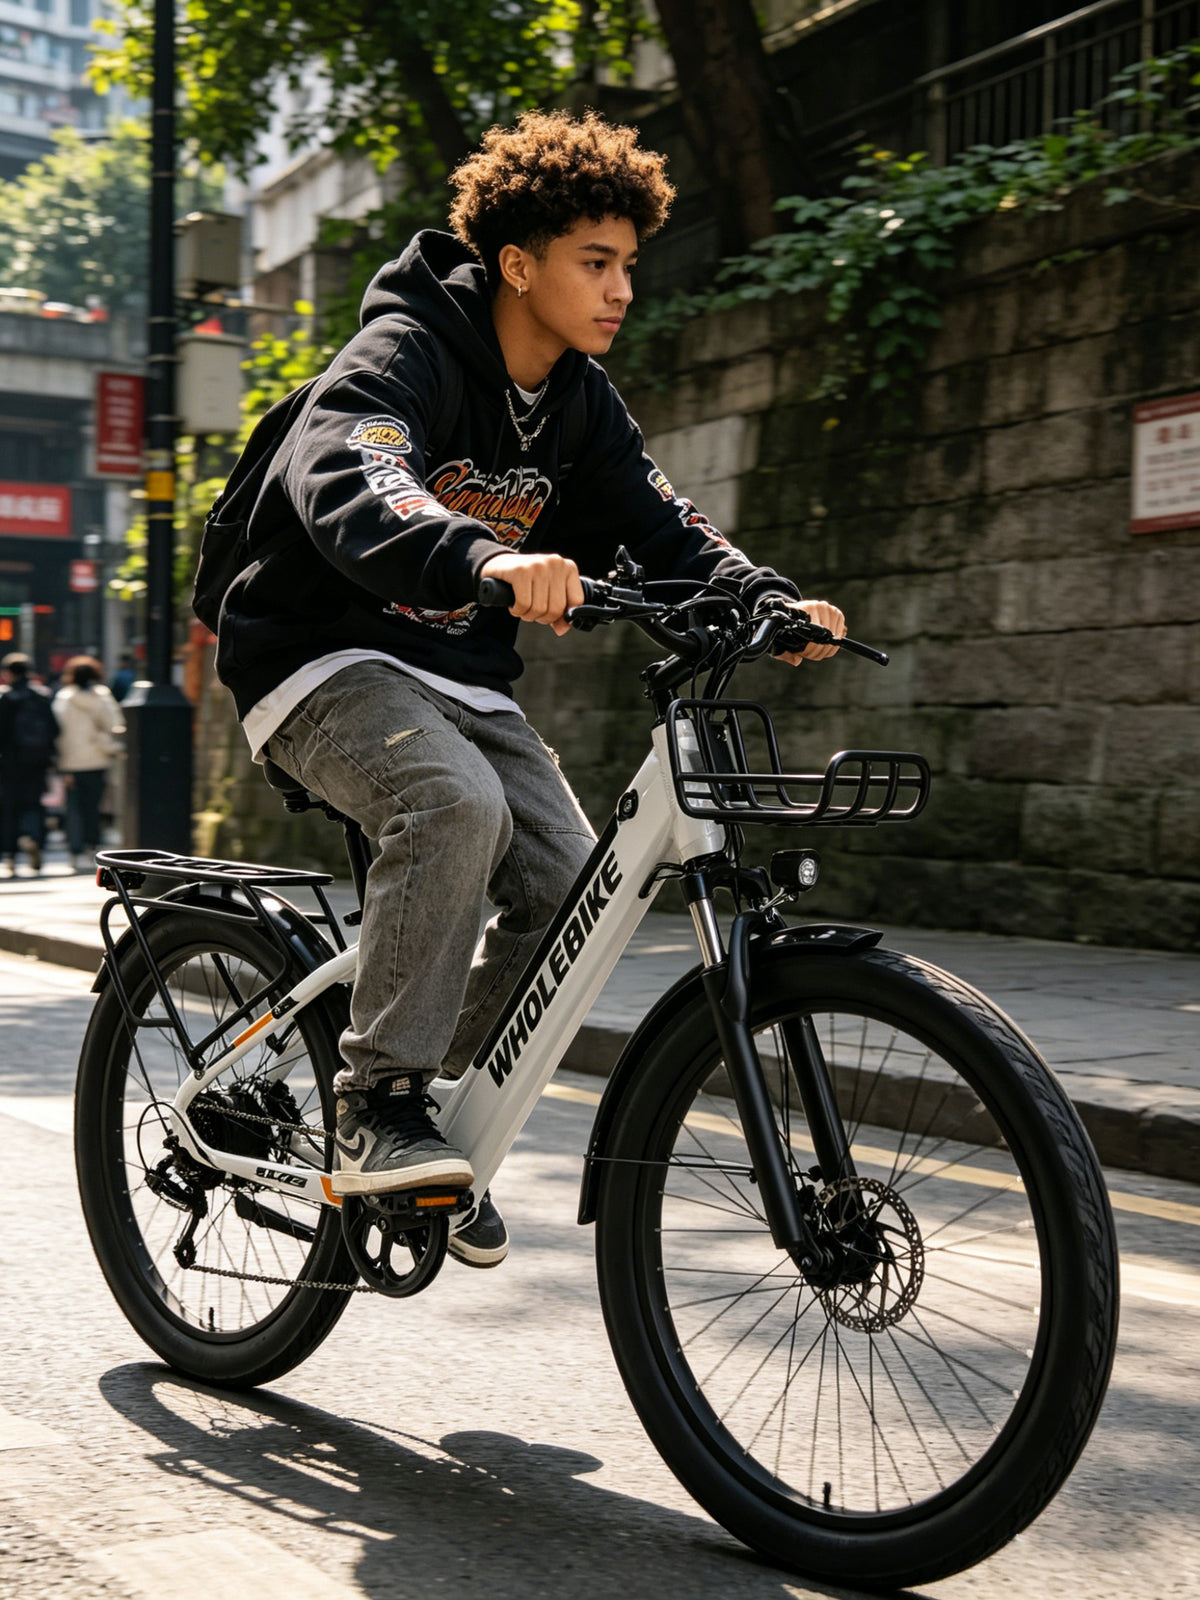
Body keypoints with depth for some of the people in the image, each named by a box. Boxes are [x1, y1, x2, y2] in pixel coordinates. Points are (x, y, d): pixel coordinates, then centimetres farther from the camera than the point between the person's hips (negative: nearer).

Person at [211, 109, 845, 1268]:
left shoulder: (578, 401, 6)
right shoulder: (403, 355, -18)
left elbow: (660, 527, 2)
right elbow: (345, 489, -38)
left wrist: (768, 600, -18)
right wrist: (486, 559, -57)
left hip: (458, 674, 7)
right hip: (324, 657, -7)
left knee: (567, 883, -11)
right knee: (457, 807, -35)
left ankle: (432, 1102, 10)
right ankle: (376, 1108, -24)